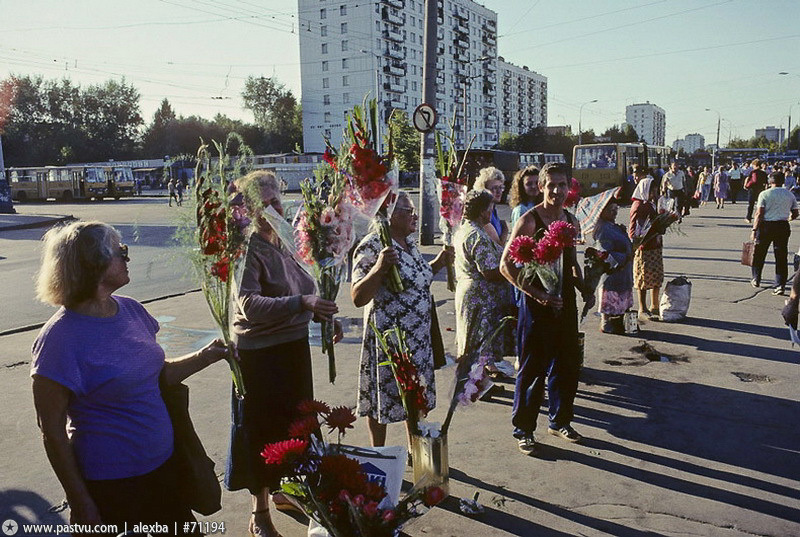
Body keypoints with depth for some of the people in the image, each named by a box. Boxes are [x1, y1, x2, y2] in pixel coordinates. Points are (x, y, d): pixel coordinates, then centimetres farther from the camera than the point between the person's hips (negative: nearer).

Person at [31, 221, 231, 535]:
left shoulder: (131, 310, 1)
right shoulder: (60, 337, -20)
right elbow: (52, 429, -15)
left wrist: (204, 357, 0)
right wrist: (80, 503, -11)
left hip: (163, 465, 6)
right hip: (110, 484, -6)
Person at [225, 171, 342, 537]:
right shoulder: (247, 248, -18)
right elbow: (250, 305, -30)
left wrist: (325, 316, 3)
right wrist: (301, 303, -39)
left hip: (294, 347, 8)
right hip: (261, 353, -7)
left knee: (293, 423, 20)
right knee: (262, 431, 5)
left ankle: (284, 490, 42)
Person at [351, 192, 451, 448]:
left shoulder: (409, 242, 8)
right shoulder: (371, 247, -18)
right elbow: (358, 298, -24)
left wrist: (438, 262, 9)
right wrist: (379, 267, -37)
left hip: (418, 336, 8)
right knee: (384, 396, 7)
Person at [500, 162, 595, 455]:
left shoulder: (572, 222, 8)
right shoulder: (529, 221, -14)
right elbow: (506, 265, -16)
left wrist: (584, 290, 6)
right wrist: (537, 294, -21)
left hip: (565, 302, 7)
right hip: (537, 306, -7)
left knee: (567, 365, 16)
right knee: (533, 369, 2)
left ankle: (560, 420, 35)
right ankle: (523, 429, 18)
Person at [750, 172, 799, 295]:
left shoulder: (764, 194, -5)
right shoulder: (790, 195, 6)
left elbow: (759, 214, -11)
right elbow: (795, 214, 10)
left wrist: (754, 230, -10)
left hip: (766, 225, -2)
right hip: (783, 226, 3)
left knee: (759, 254, 15)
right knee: (781, 257, 4)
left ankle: (756, 279, 25)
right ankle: (780, 285, -1)